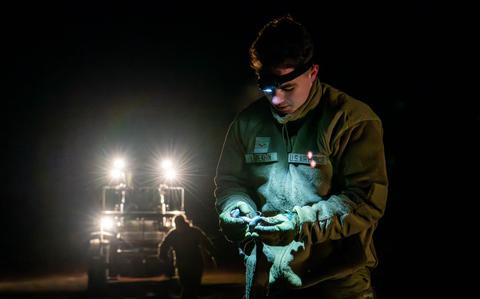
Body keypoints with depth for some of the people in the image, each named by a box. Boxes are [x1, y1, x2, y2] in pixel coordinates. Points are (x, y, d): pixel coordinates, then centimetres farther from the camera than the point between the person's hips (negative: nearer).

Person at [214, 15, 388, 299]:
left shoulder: (353, 120, -10)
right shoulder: (248, 122, 4)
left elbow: (368, 200, -14)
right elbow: (228, 181, 14)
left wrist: (301, 222, -23)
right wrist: (237, 210, -8)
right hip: (267, 275, 4)